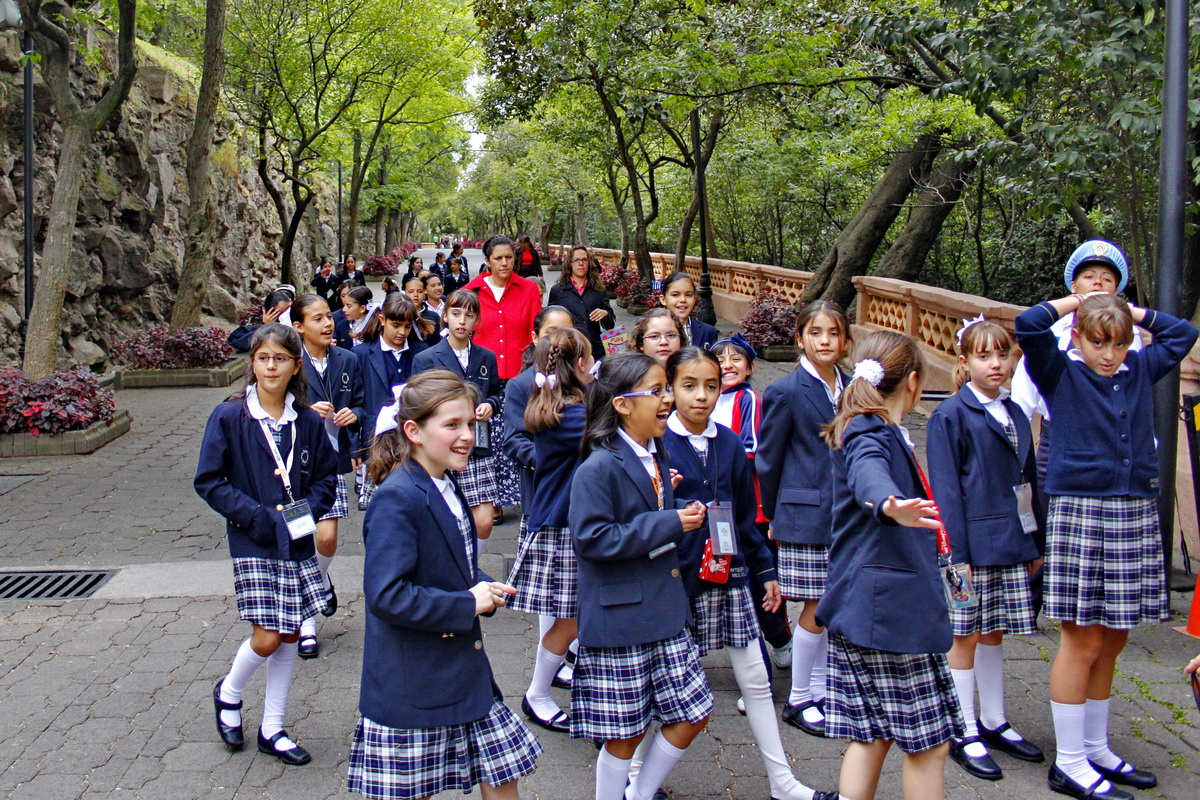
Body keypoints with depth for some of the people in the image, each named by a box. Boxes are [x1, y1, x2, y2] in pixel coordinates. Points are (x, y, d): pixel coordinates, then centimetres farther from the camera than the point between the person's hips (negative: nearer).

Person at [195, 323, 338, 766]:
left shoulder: (308, 421, 1)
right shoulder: (229, 417, -7)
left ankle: (272, 730, 24)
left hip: (297, 543, 4)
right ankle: (229, 692, 27)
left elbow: (327, 476, 10)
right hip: (254, 545, -4)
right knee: (267, 638, -6)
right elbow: (208, 481, -6)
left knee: (289, 635, 10)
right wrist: (257, 515, -15)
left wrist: (307, 510, -9)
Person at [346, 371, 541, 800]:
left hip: (465, 673, 8)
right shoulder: (397, 499, -22)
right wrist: (467, 604, -21)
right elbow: (386, 596, -28)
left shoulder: (446, 490, 7)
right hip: (412, 681, -8)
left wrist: (485, 589, -1)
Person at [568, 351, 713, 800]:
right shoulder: (599, 468, -17)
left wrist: (682, 517, 2)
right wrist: (668, 524, -22)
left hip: (665, 611, 8)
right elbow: (590, 538, -24)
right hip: (620, 621, -8)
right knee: (625, 733, 6)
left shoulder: (656, 456, 9)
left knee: (691, 713, 12)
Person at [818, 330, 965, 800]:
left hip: (858, 611, 10)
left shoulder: (865, 430, 16)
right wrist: (890, 506, -62)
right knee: (929, 742, 2)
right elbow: (867, 473, -39)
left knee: (870, 738, 11)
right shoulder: (873, 435, -15)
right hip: (894, 612, -10)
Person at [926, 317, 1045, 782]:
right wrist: (956, 552, -16)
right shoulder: (951, 416, -9)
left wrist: (1035, 542, 12)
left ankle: (994, 724, 29)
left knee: (993, 633, 16)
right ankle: (965, 734, 14)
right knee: (966, 636, 3)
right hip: (972, 542, -6)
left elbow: (1028, 481, 15)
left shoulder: (1015, 416, 11)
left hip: (1011, 542, 6)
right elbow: (946, 489, -12)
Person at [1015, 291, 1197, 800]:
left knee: (1112, 641, 12)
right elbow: (1028, 325, -16)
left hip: (1136, 515, 6)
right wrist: (1076, 301, 0)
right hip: (1080, 513, -5)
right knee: (1083, 640, -2)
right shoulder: (1061, 373, -2)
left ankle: (1096, 748, 27)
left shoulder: (1140, 371, 12)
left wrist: (1132, 311, 16)